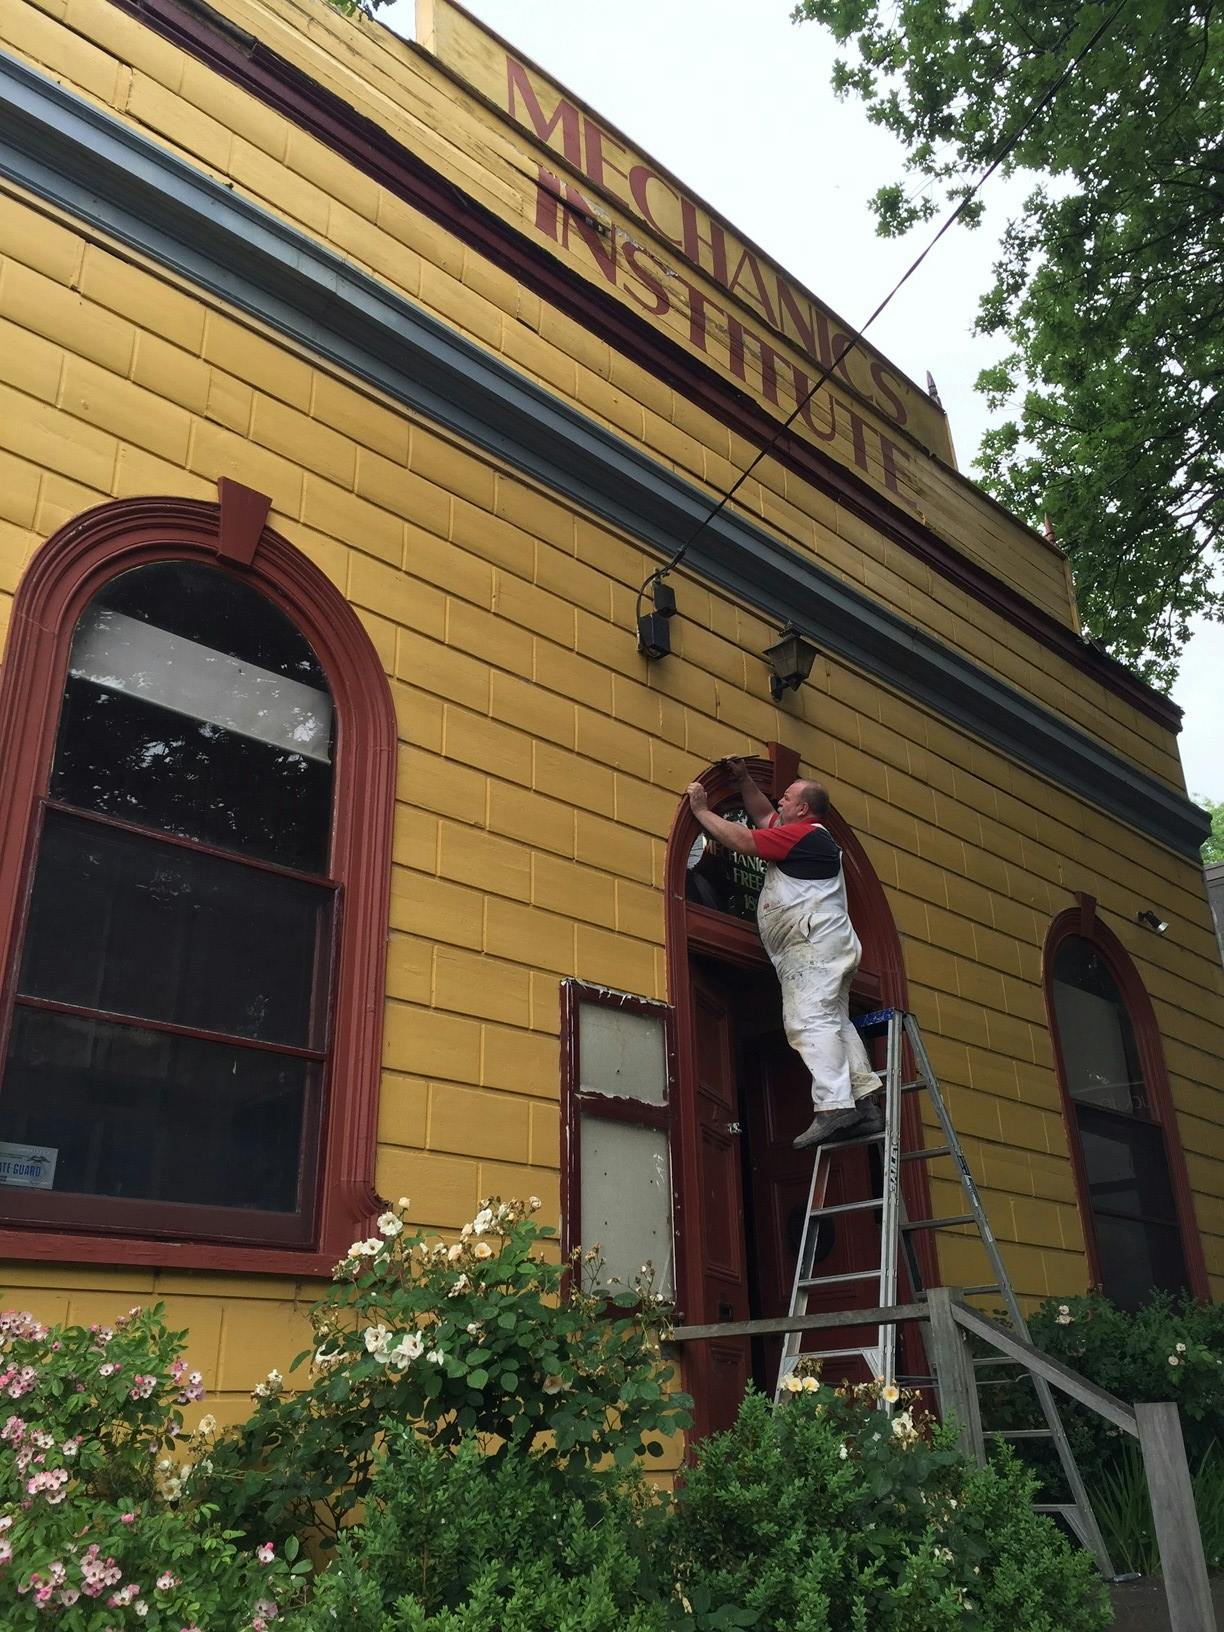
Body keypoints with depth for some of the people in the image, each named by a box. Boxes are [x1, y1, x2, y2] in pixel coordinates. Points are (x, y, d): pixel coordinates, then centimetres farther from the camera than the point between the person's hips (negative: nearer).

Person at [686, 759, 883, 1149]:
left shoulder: (801, 834, -7)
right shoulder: (811, 836, 24)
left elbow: (742, 841, -10)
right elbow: (762, 816, 37)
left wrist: (701, 810, 0)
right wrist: (743, 778, 30)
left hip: (812, 944, -11)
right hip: (823, 946, 11)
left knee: (810, 1022, -18)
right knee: (833, 1022, 8)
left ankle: (833, 1106, -27)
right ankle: (864, 1102, 3)